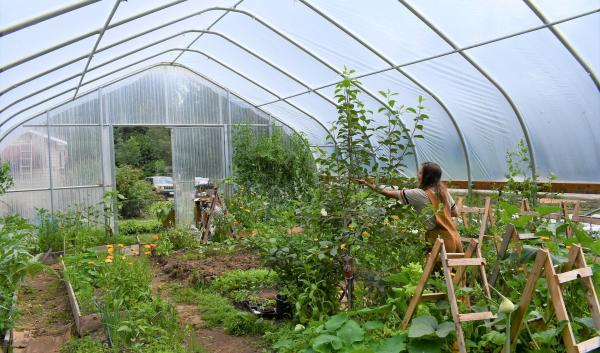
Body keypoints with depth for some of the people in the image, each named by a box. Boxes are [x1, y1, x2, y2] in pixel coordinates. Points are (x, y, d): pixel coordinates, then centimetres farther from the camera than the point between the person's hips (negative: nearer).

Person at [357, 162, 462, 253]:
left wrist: (368, 184, -3)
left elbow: (391, 193, -11)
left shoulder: (420, 194, -15)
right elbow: (454, 213, 15)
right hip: (454, 238, 7)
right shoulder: (443, 191, 5)